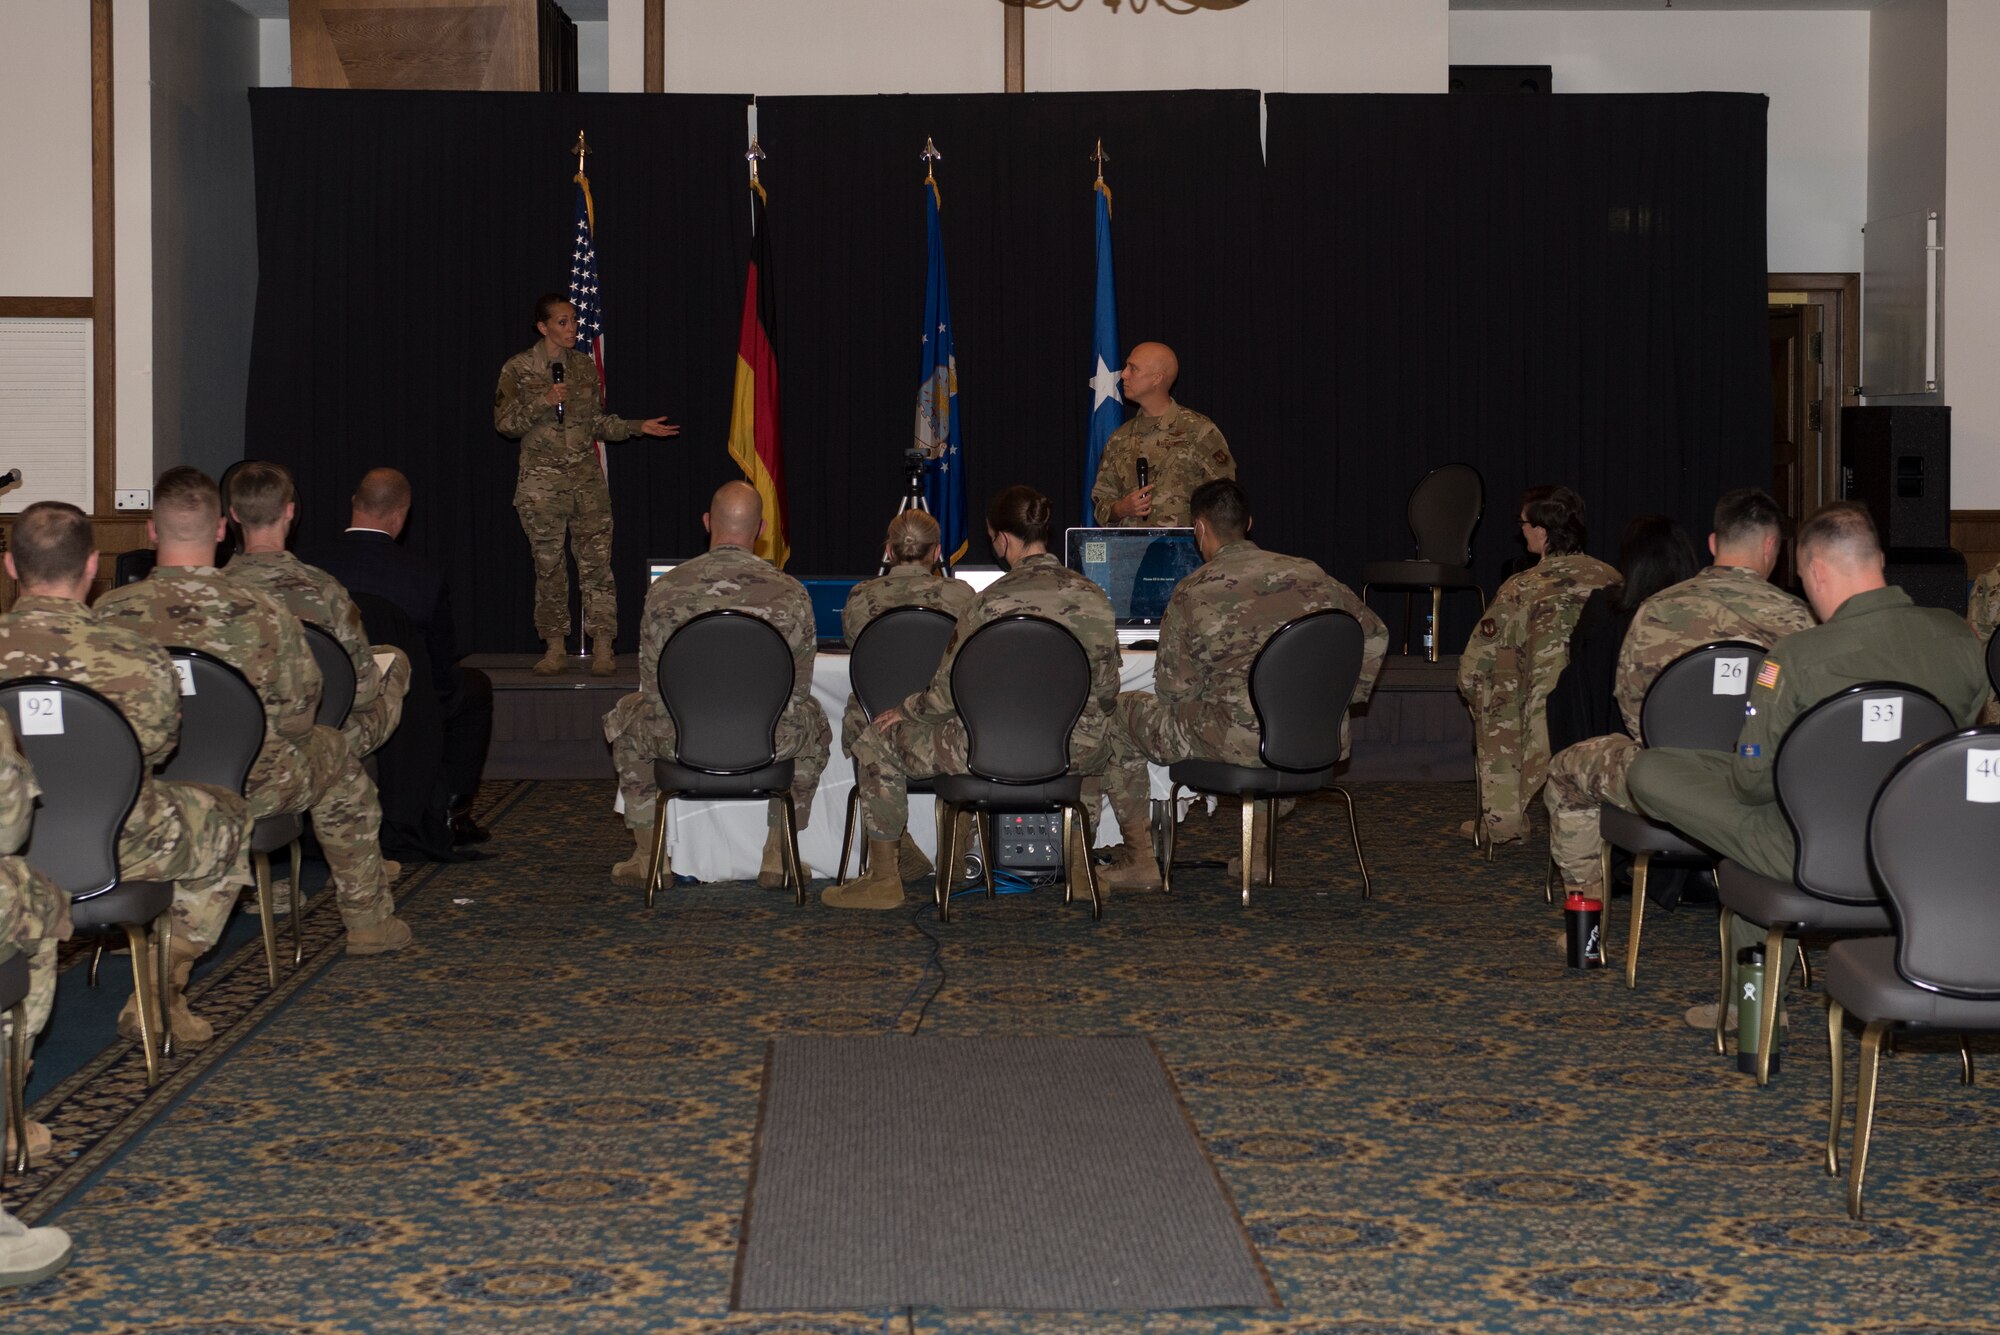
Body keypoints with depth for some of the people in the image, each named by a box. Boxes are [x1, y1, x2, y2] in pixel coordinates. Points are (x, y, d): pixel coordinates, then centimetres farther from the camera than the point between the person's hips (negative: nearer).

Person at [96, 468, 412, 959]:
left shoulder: (109, 612, -15)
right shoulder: (263, 613, -19)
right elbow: (297, 719, -9)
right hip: (249, 790, -3)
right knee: (334, 754, 28)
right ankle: (369, 921, 36)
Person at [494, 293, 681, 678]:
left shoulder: (585, 367, 10)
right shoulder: (518, 369, 1)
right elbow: (504, 423, -4)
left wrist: (638, 427, 4)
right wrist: (543, 403, -16)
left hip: (586, 477, 2)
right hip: (542, 482, -2)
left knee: (597, 561, -6)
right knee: (548, 564, 1)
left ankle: (603, 647, -5)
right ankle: (555, 648, 10)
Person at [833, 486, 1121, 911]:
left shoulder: (992, 604, -15)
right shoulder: (1095, 598, -1)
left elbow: (946, 696, -9)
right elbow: (1107, 692, 8)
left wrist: (905, 710, 12)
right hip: (1078, 754, 5)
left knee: (875, 741, 10)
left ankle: (884, 878, 14)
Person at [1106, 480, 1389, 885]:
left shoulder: (1192, 594, -4)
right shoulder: (1308, 574, 8)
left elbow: (1174, 689, -1)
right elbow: (1375, 635, 15)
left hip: (1239, 743, -5)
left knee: (1123, 710, 18)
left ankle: (1140, 860, 22)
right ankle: (1258, 849, 39)